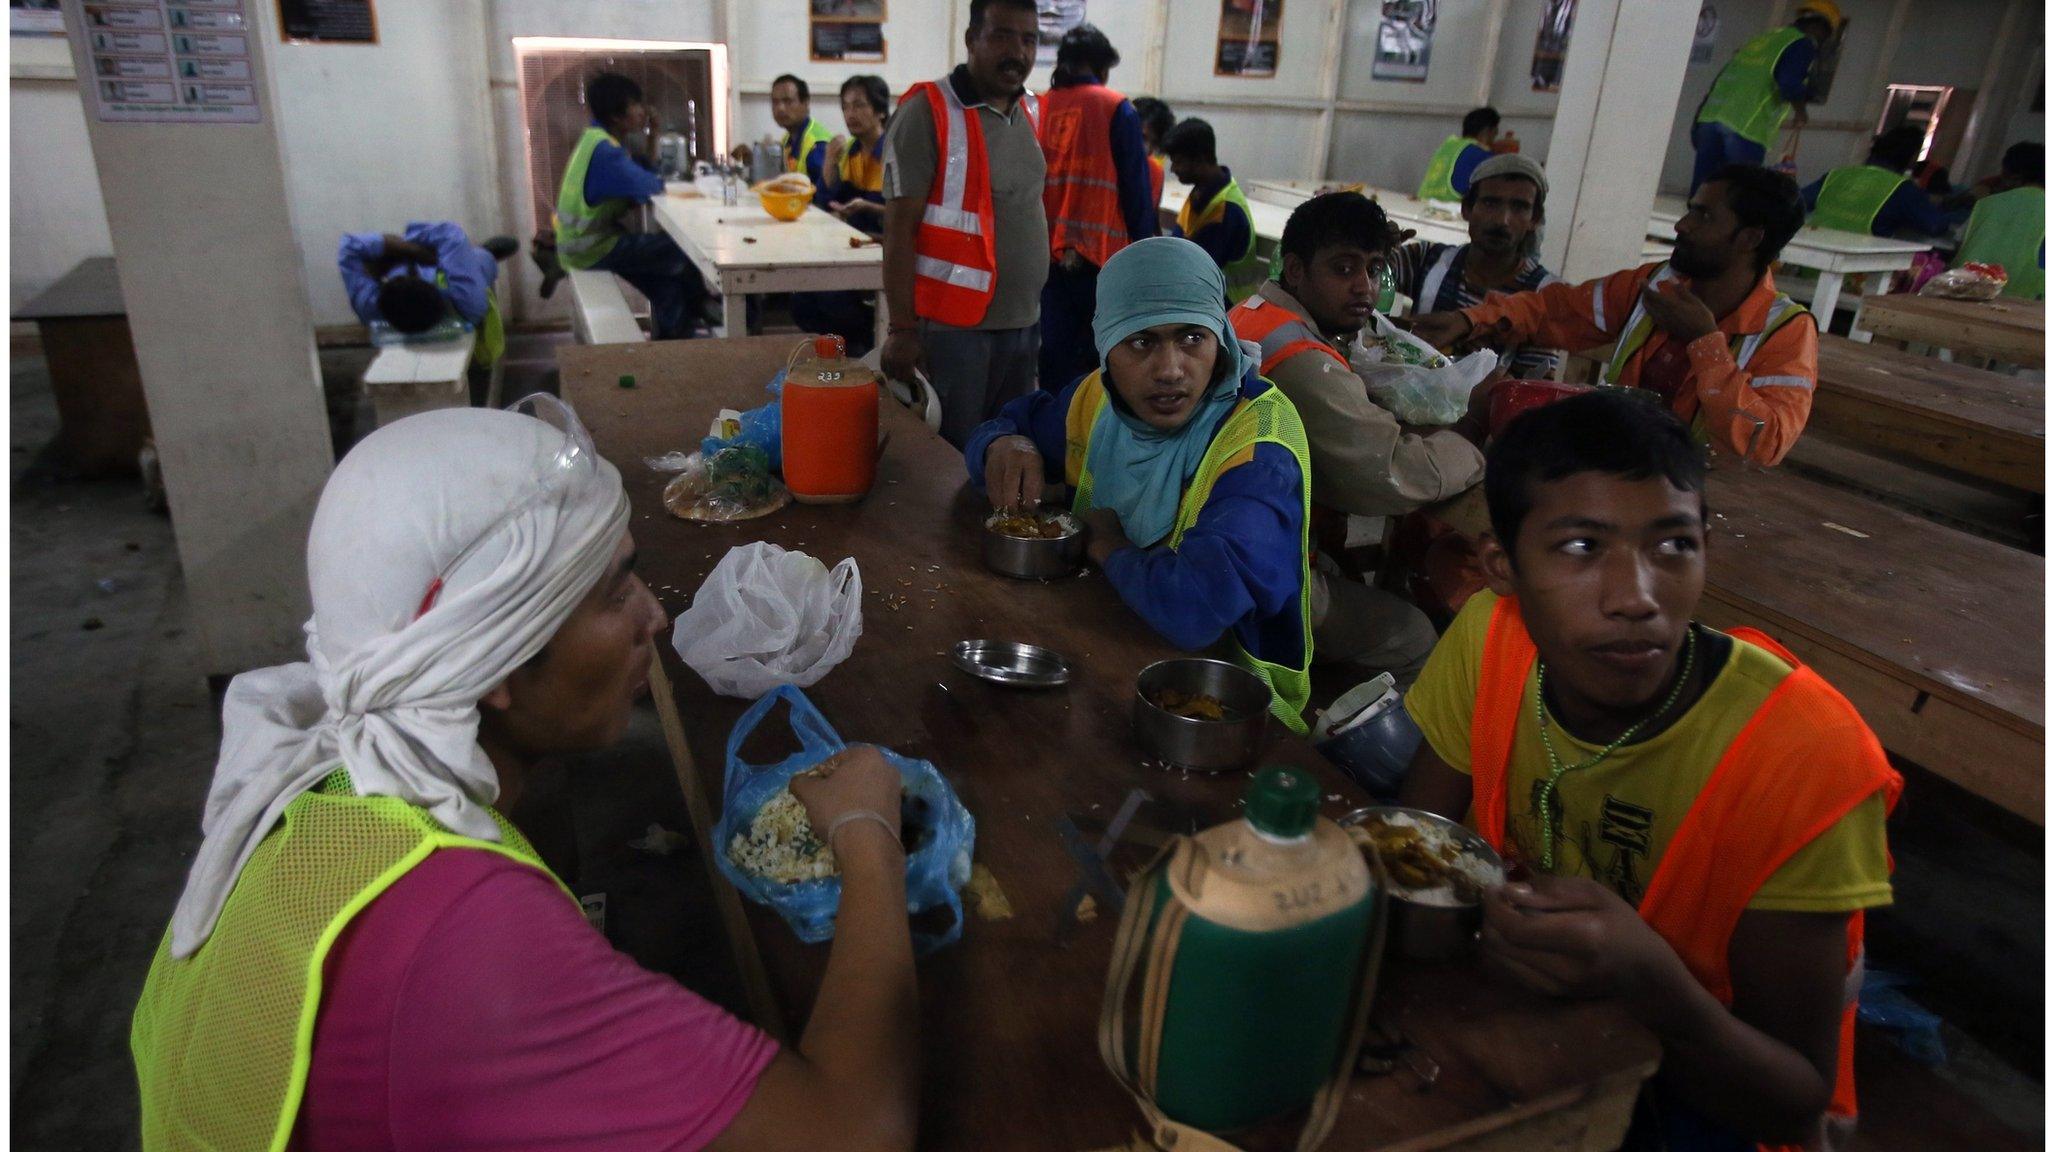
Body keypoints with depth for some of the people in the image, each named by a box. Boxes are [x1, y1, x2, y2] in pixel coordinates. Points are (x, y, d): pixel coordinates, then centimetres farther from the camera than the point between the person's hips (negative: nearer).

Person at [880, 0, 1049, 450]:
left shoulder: (1031, 111, 10)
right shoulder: (928, 111, -10)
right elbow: (899, 229, -12)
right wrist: (901, 328, -16)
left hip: (1024, 324, 7)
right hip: (952, 328, -6)